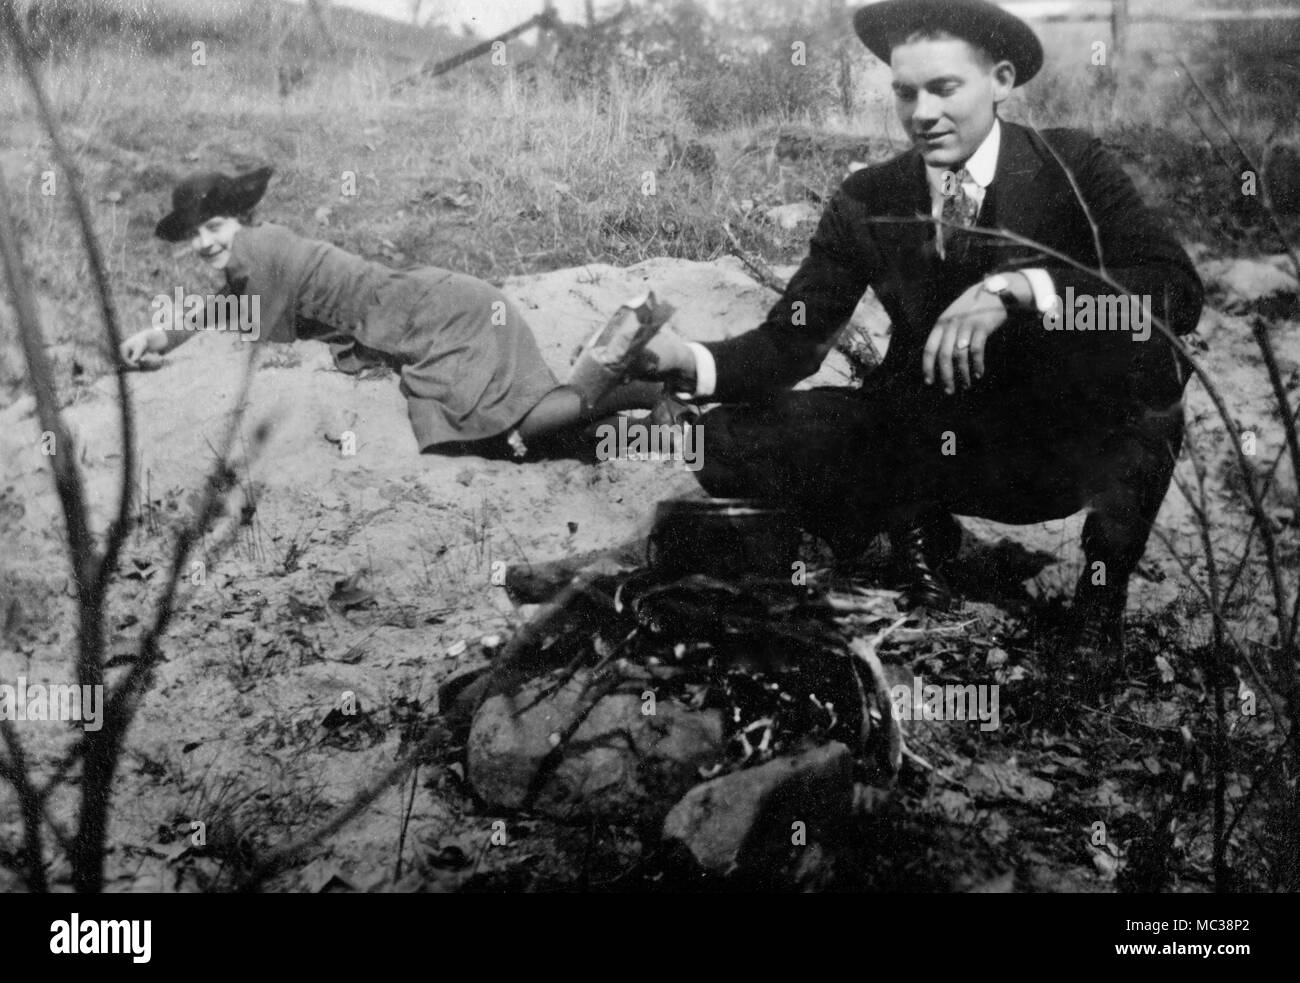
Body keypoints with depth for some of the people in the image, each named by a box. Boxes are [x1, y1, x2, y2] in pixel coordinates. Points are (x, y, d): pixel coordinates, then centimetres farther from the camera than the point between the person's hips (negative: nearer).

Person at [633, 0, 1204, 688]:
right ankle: (915, 527, 8)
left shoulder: (1070, 166, -11)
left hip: (1067, 448, -2)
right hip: (932, 446, 2)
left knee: (1144, 352, -35)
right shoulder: (867, 202, -4)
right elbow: (789, 343, -8)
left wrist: (1018, 287, -38)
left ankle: (1103, 589, -10)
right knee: (733, 440, -18)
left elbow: (1179, 293, -24)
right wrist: (685, 361, -28)